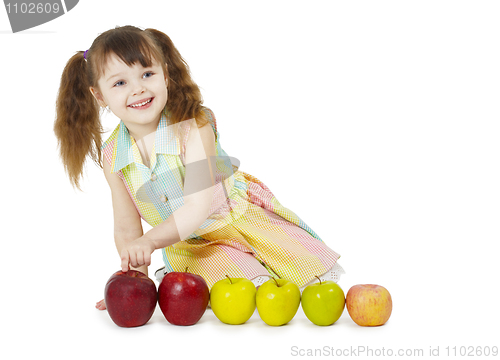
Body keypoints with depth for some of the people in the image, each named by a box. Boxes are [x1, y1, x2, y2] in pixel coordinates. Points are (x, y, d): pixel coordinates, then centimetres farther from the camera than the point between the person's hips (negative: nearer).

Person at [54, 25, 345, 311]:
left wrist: (149, 241, -43)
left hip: (242, 222, -1)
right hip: (190, 247, 1)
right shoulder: (113, 158, -10)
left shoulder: (193, 127, -23)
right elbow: (127, 229, -1)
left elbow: (197, 208, -30)